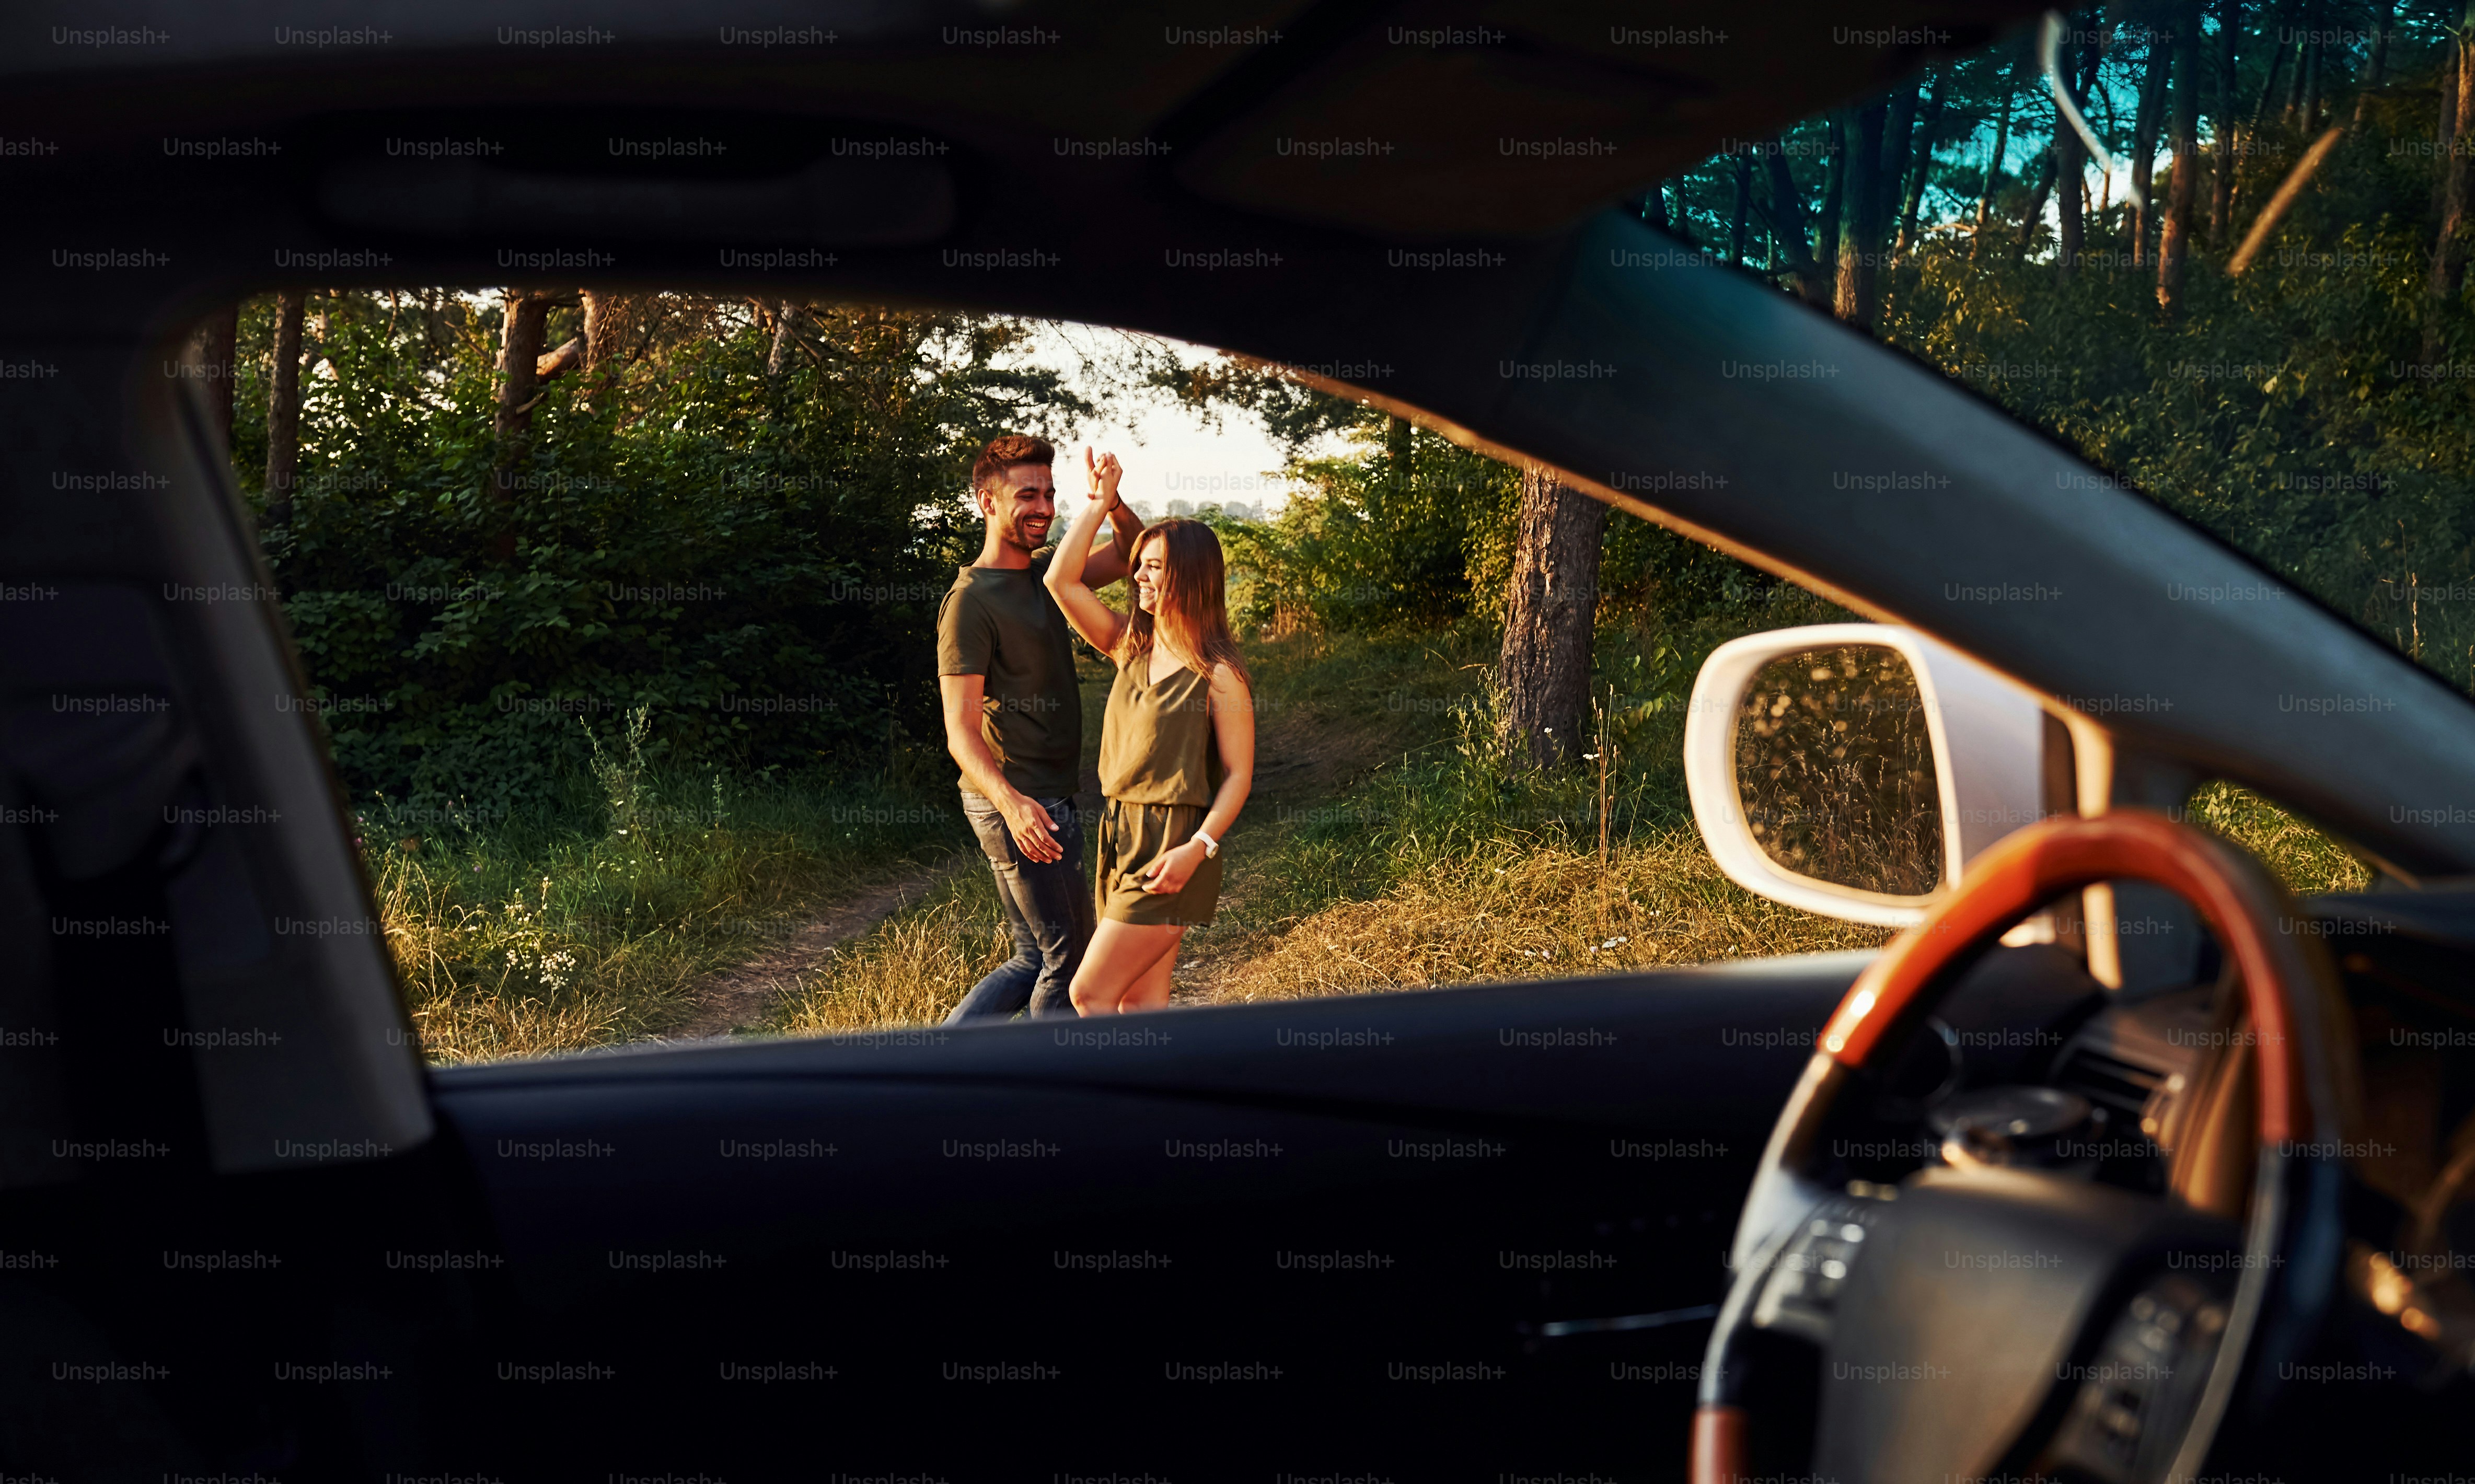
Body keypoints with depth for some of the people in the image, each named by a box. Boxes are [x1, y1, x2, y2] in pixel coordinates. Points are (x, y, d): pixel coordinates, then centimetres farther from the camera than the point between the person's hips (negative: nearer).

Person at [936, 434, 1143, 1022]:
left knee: (1035, 961, 15)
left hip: (1046, 799, 9)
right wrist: (1011, 801, -40)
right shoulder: (971, 602, -16)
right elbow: (961, 731, -22)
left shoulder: (1042, 575, 12)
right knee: (1070, 962, 0)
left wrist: (1112, 504, -10)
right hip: (1021, 805, -9)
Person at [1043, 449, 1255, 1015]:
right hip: (1119, 836, 7)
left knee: (1089, 994, -8)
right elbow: (1062, 580, 5)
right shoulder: (1130, 647, 9)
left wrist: (1198, 847, -21)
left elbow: (1238, 774, -10)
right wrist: (1099, 503, 5)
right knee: (1138, 1003, 8)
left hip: (1172, 848, -7)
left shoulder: (1218, 672, -9)